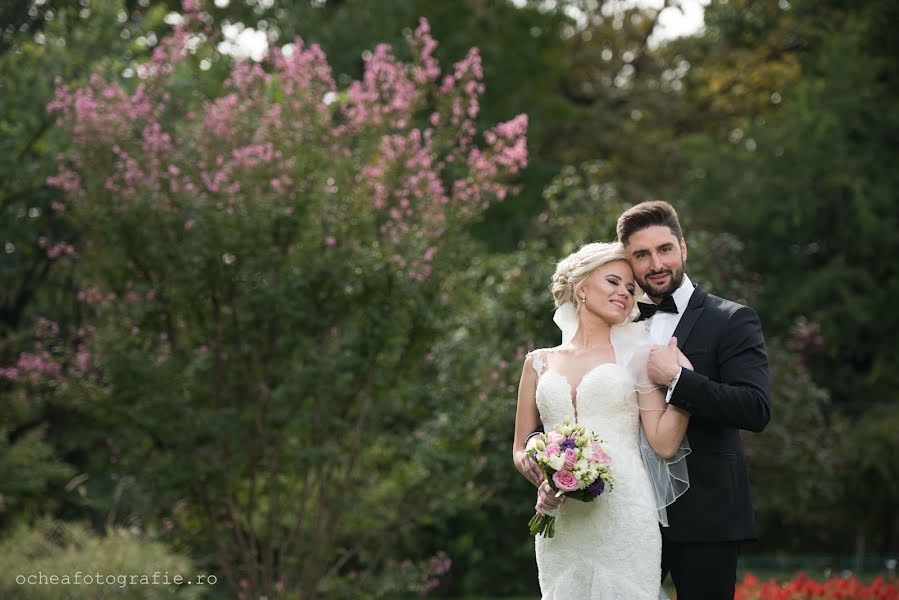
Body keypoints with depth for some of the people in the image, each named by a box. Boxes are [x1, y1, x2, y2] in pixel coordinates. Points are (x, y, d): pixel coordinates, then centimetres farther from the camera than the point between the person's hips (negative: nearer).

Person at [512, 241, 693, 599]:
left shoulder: (635, 356, 8)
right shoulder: (540, 362, 14)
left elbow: (664, 444, 1)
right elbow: (521, 448, 16)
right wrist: (542, 482, -4)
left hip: (624, 518, -2)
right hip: (562, 524, 2)